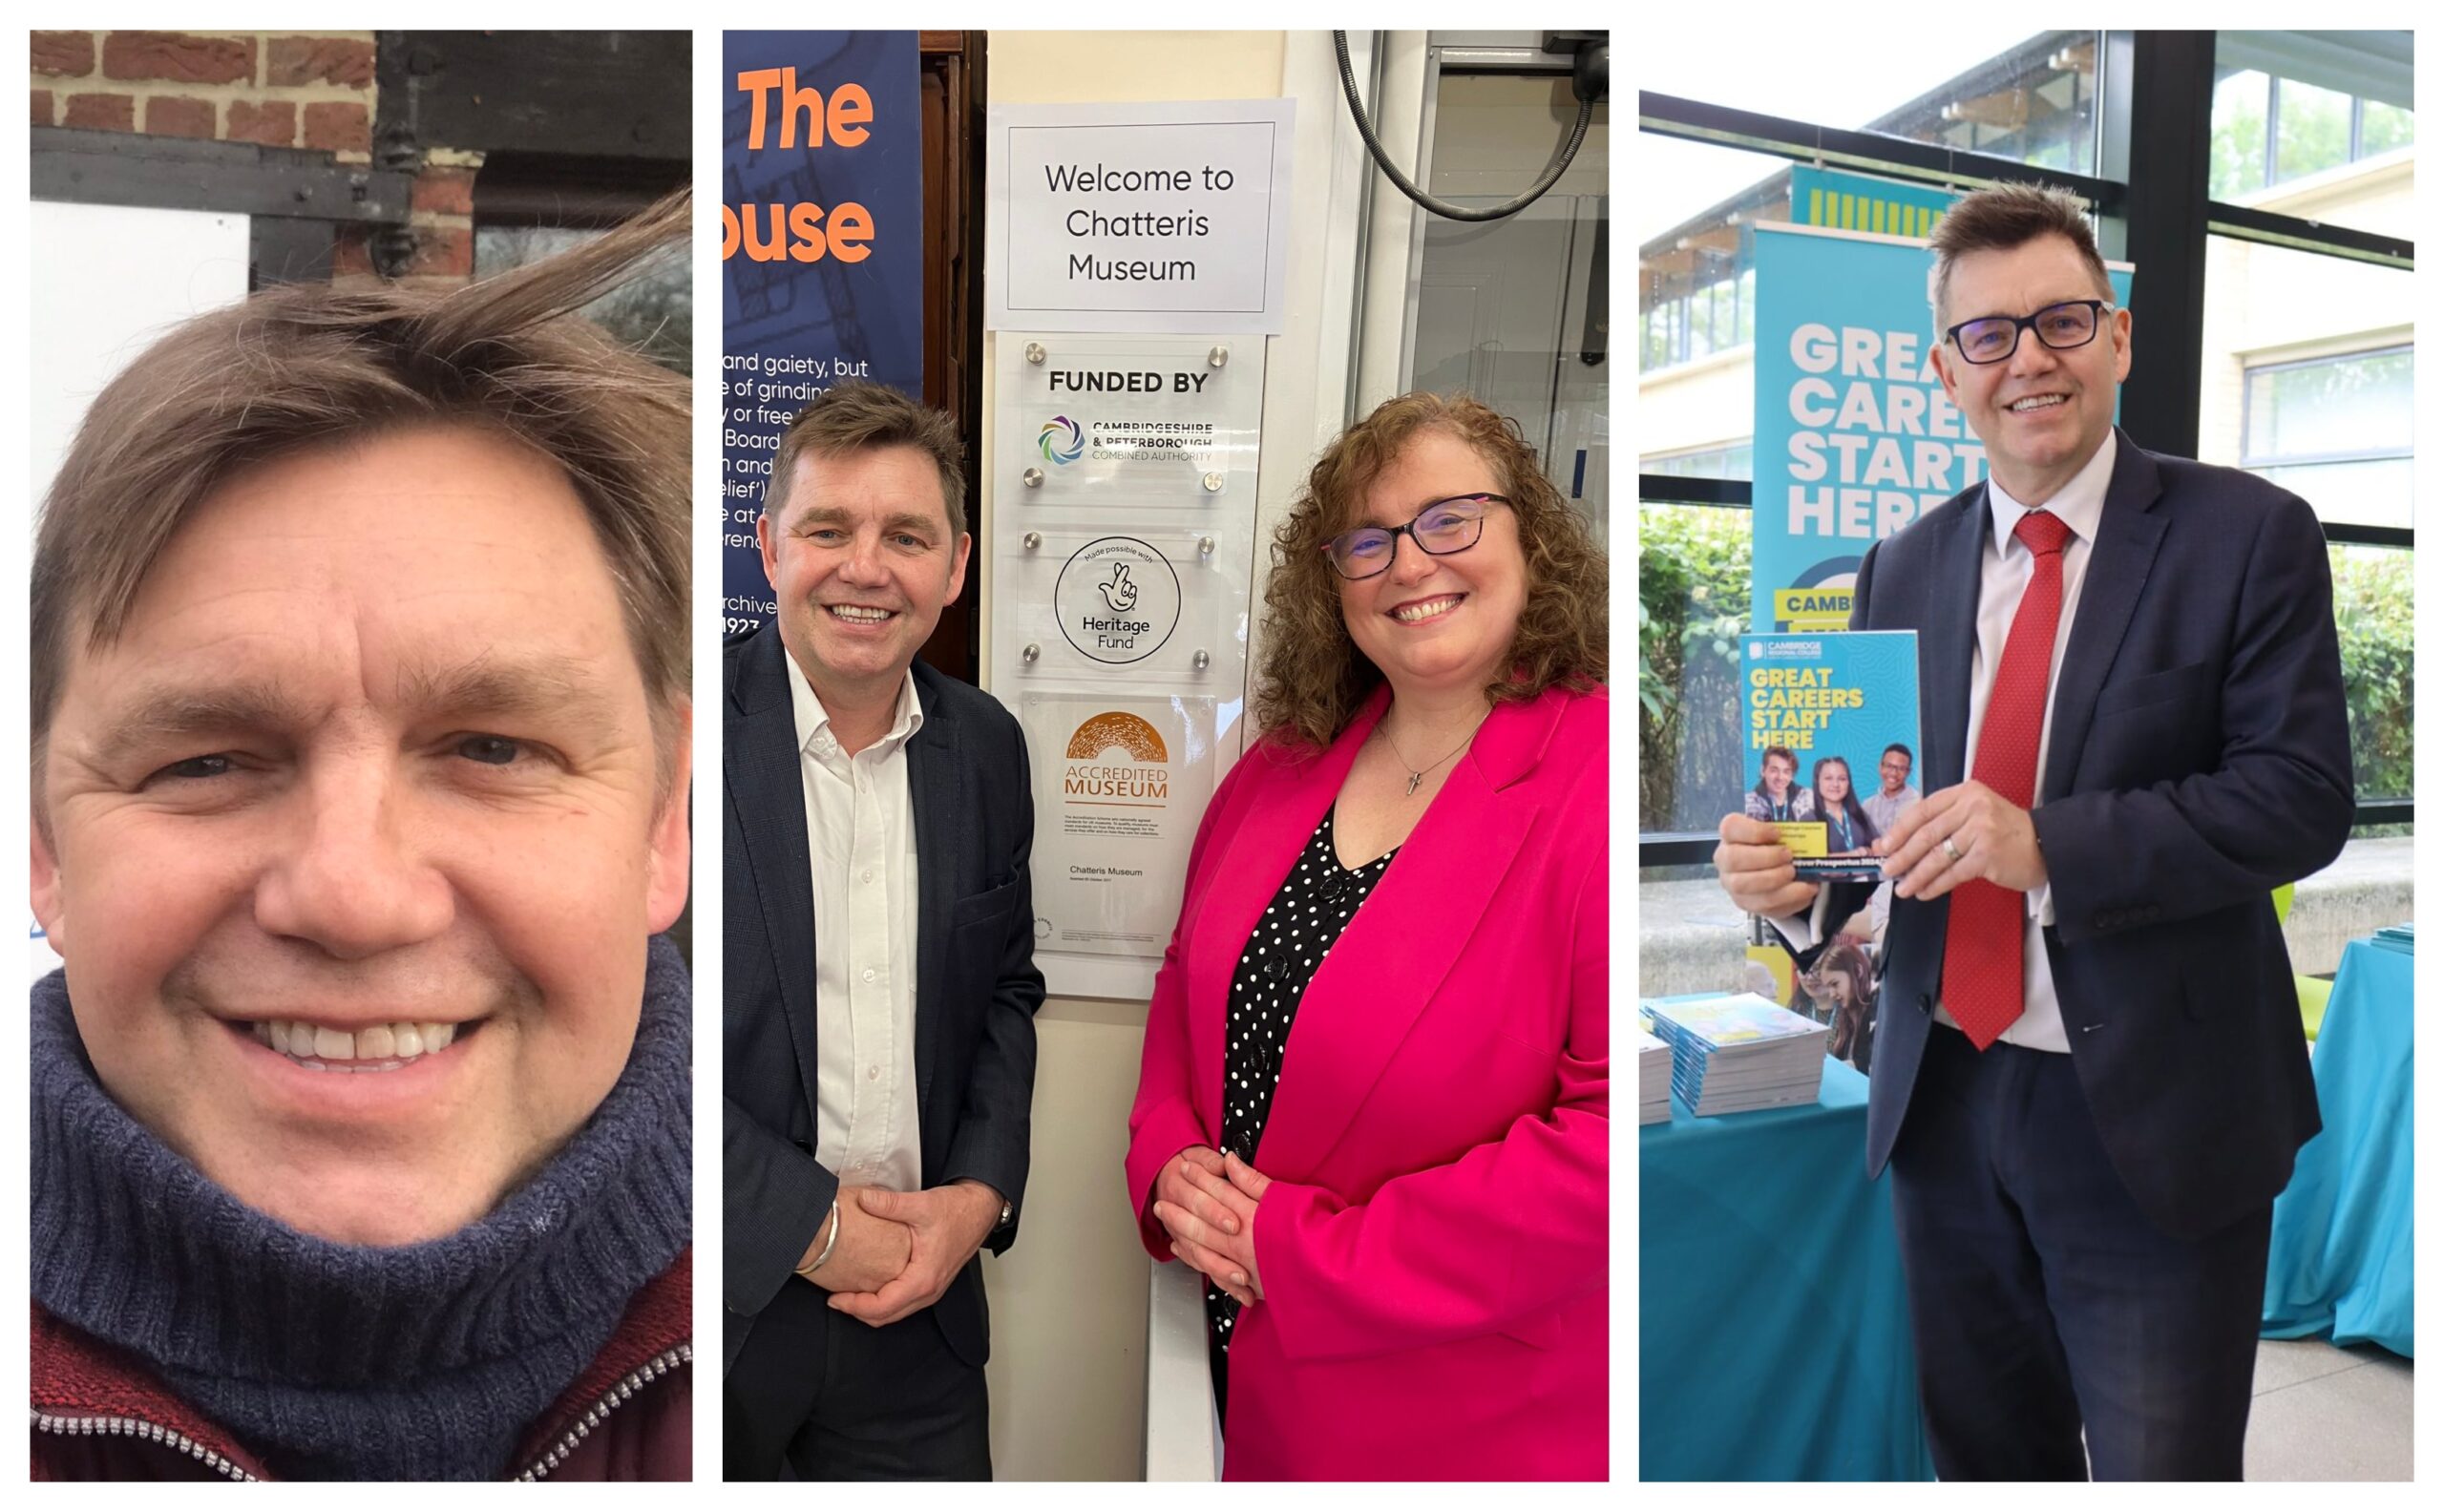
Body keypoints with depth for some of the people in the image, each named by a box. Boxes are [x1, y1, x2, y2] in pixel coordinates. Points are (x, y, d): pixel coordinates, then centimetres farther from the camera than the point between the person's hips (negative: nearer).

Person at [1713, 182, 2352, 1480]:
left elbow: (2302, 795, -14)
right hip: (1942, 1096, 4)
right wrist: (1795, 873, -13)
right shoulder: (1904, 567, 6)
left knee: (2162, 1472, 8)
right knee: (1984, 1461, 20)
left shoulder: (2248, 535, -6)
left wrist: (2046, 845, -26)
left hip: (2149, 1113, -4)